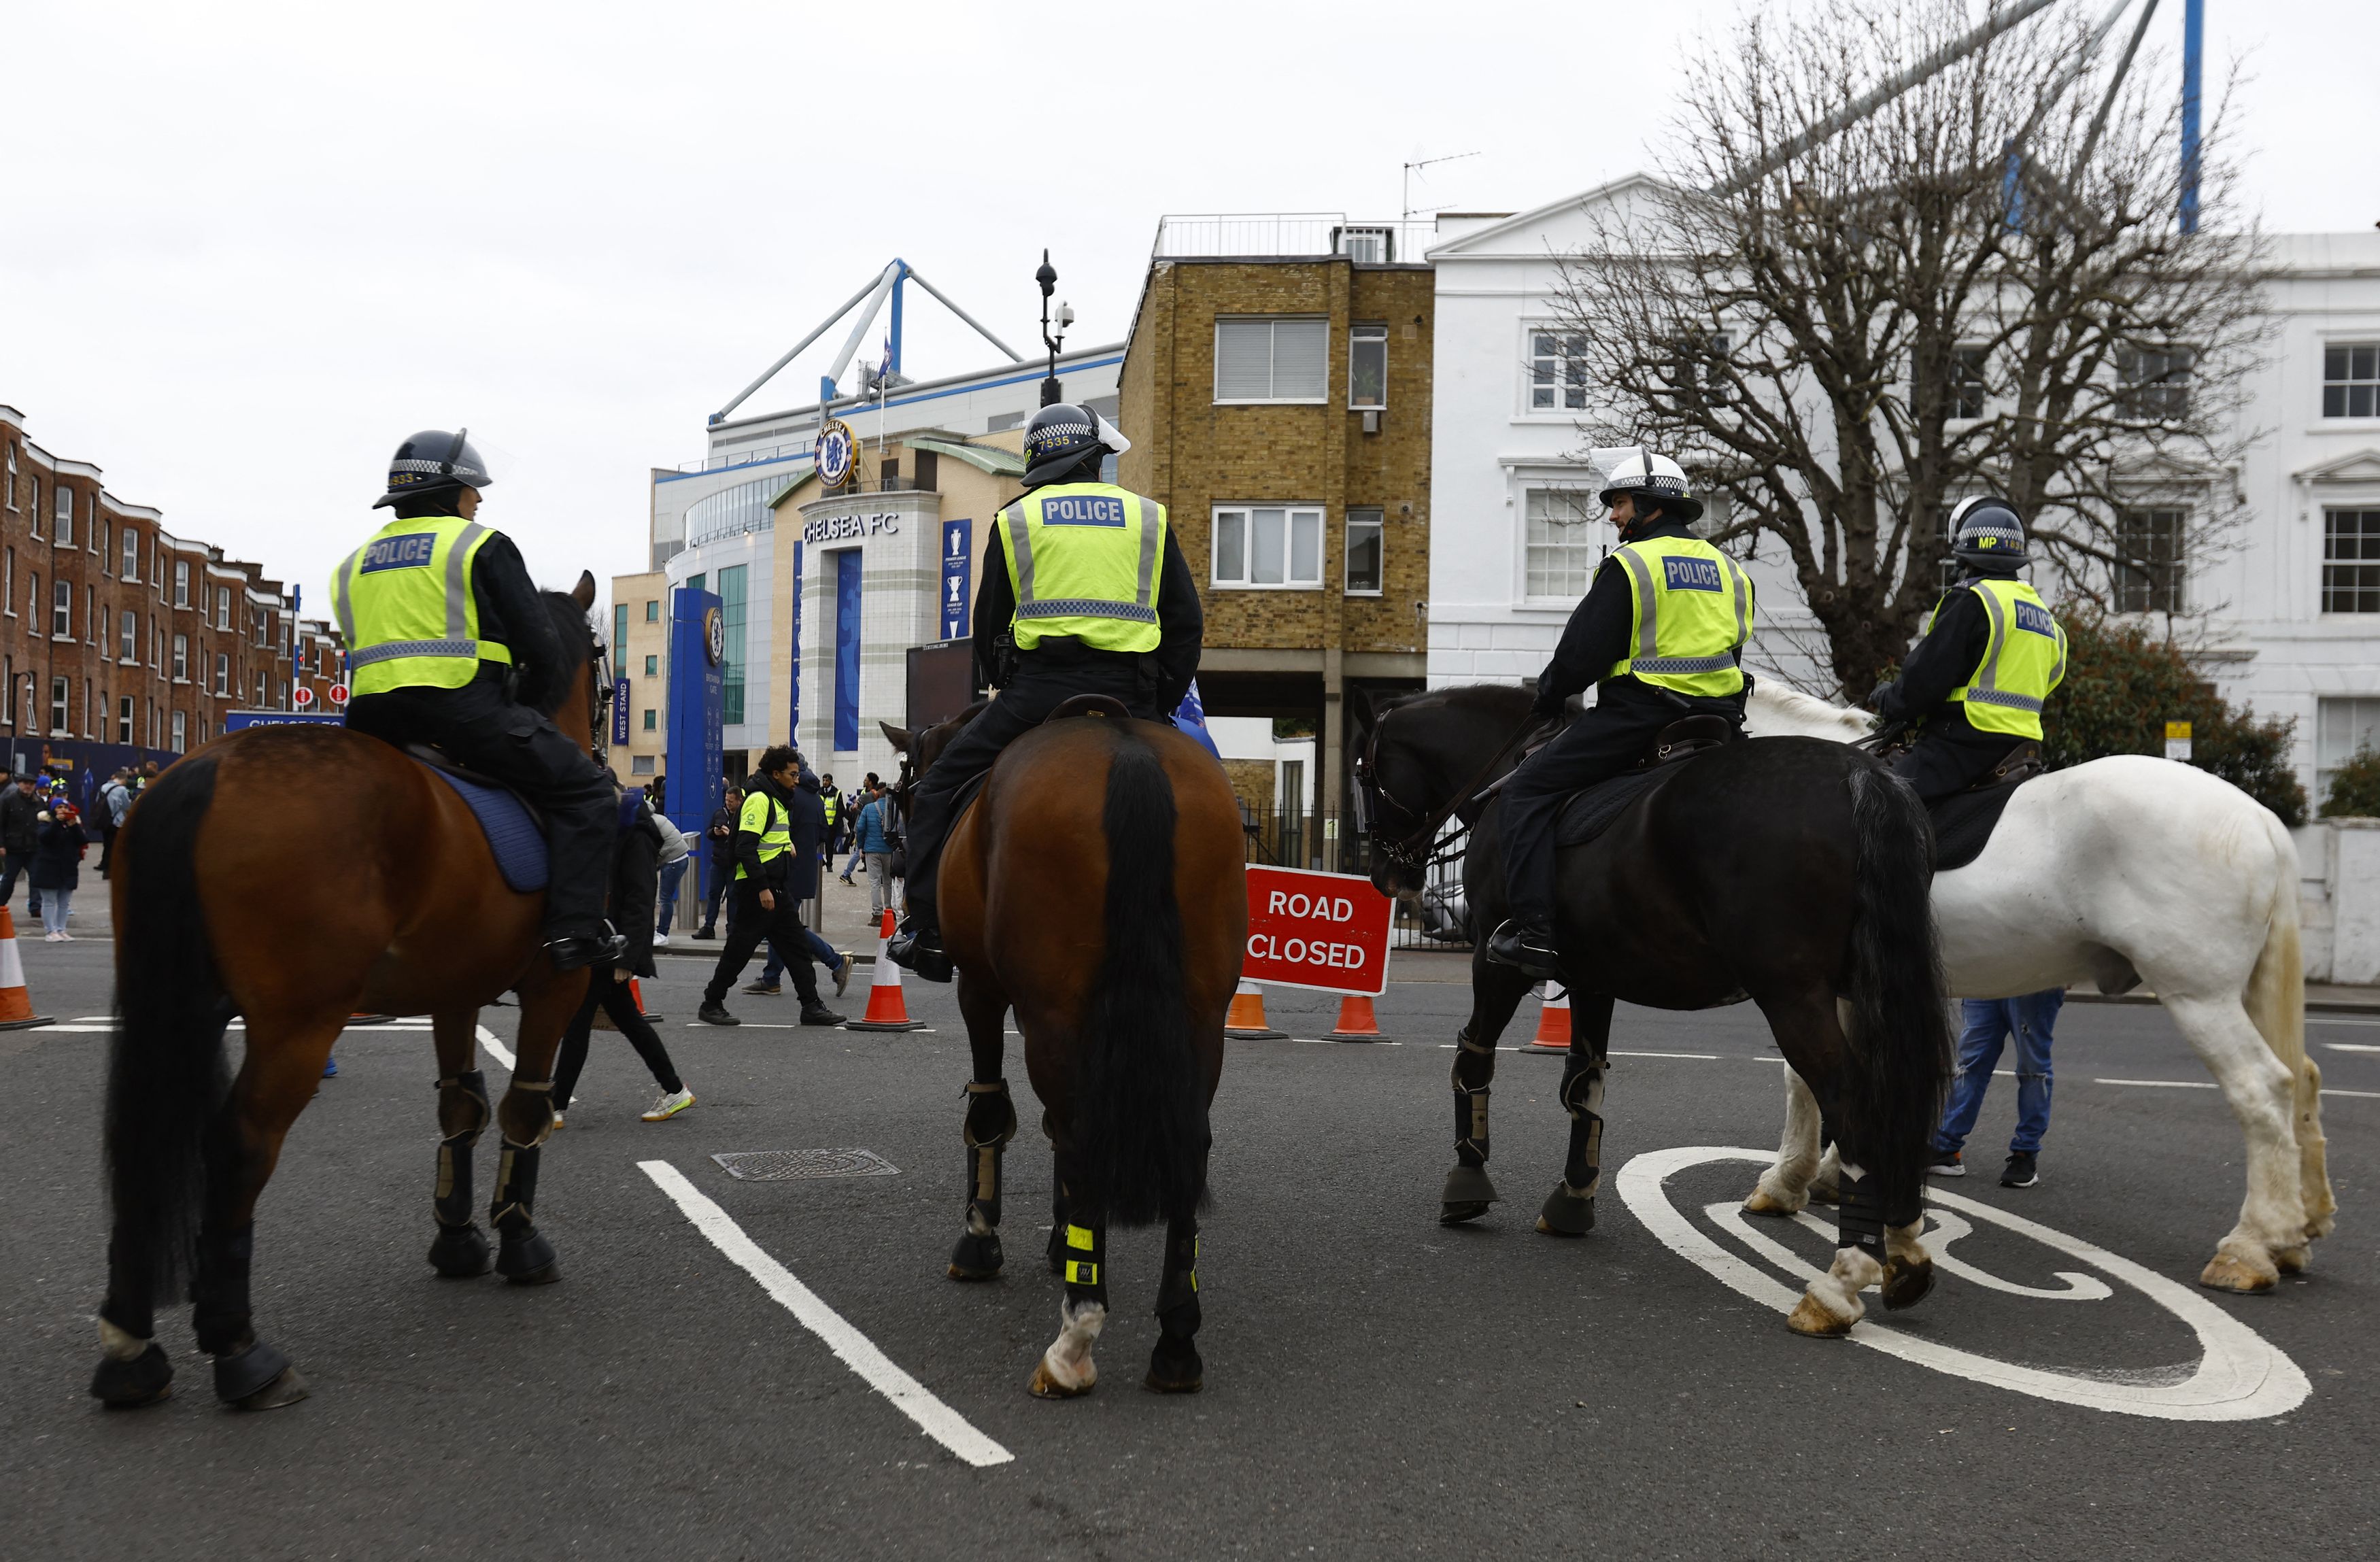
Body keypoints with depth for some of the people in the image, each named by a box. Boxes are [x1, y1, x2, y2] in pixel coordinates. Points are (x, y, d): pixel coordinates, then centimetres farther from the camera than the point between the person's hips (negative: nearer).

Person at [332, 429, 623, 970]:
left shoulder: (353, 565, 24)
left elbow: (363, 652, 23)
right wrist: (525, 704, 19)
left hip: (373, 723, 6)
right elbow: (543, 652, 1)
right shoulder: (482, 545, 6)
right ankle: (575, 929, -10)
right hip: (468, 712, -6)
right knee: (584, 787, 3)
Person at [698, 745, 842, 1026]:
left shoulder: (780, 800, 17)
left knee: (796, 946, 8)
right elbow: (746, 848, -21)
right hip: (757, 888, -10)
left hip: (777, 887, 10)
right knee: (739, 948, -2)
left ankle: (812, 1007, 10)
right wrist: (762, 888, -23)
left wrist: (787, 843, 11)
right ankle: (711, 1005, 10)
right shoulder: (759, 799, -13)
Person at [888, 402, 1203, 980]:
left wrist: (1001, 692, 28)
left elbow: (989, 625, 14)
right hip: (1130, 696, 1)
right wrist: (1160, 705, 19)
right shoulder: (1150, 518, 15)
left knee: (941, 790, 13)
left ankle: (930, 931, 5)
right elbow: (1187, 625, 13)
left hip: (1039, 688, -1)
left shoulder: (1015, 519, 13)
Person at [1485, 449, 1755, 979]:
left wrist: (1549, 695, 9)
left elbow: (1583, 652, -8)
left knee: (1527, 792, -2)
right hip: (1720, 719, 7)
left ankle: (1534, 930, -13)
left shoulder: (1629, 565, -5)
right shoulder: (1727, 569, 16)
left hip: (1639, 714, -7)